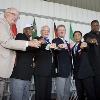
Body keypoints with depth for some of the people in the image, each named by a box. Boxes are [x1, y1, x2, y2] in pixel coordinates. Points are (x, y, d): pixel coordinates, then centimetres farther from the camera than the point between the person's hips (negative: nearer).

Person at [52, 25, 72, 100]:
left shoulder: (67, 42, 20)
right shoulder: (55, 41, -4)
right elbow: (54, 52, -25)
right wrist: (59, 48, -45)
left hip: (68, 70, 8)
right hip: (61, 69, -8)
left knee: (67, 92, 14)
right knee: (61, 92, -5)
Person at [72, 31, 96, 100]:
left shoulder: (84, 44, -1)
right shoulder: (73, 48, 16)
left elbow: (87, 49, -25)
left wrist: (83, 47, -46)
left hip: (86, 73, -5)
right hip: (77, 74, 5)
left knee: (91, 94, -7)